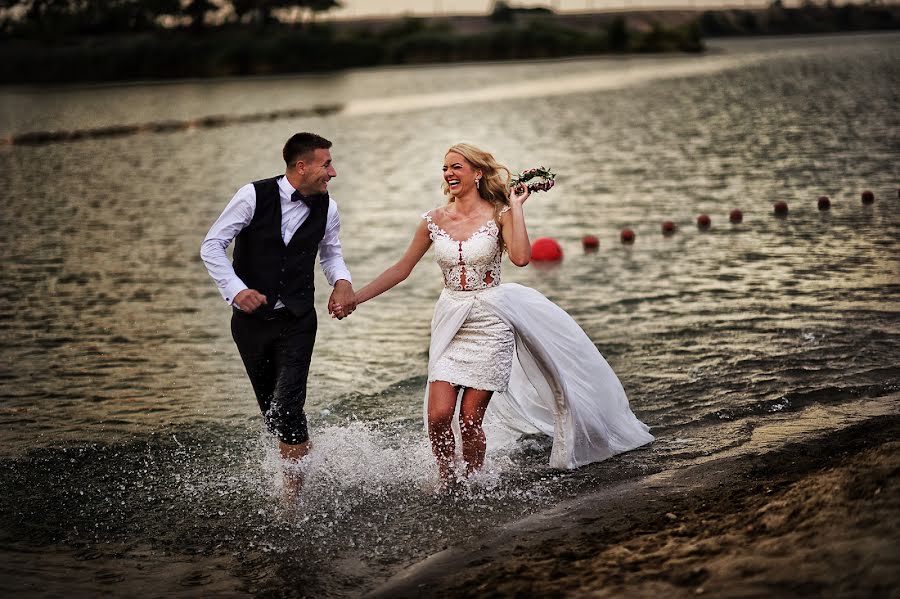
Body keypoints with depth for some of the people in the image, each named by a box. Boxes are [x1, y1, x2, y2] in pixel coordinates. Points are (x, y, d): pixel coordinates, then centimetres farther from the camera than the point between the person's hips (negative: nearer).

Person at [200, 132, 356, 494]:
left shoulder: (327, 209, -1)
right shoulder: (253, 196, -11)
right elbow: (212, 246, -9)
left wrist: (342, 281, -3)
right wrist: (235, 290, -20)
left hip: (296, 320, 0)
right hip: (251, 318, 0)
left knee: (287, 407, -15)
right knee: (270, 409, 10)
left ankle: (293, 494, -9)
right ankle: (304, 463, 32)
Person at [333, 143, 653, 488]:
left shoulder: (498, 216, -4)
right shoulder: (434, 221, 5)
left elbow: (521, 258, -22)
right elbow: (401, 269, 11)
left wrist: (516, 206, -15)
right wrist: (355, 298, 6)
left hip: (490, 325, -3)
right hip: (450, 325, 3)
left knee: (469, 421, -4)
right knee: (438, 416, -9)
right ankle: (447, 483, 13)